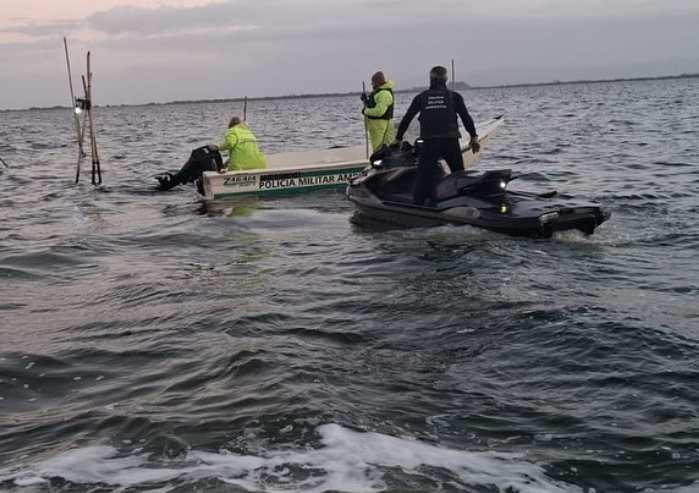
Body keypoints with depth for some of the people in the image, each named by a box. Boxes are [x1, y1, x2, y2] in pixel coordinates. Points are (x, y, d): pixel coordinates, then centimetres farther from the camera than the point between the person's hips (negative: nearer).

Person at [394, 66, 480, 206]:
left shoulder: (421, 97, 11)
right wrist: (474, 137, 7)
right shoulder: (454, 96, 8)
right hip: (451, 142, 0)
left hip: (429, 143, 0)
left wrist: (398, 138, 19)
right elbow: (466, 117, 4)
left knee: (422, 178, 1)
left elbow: (406, 118, 12)